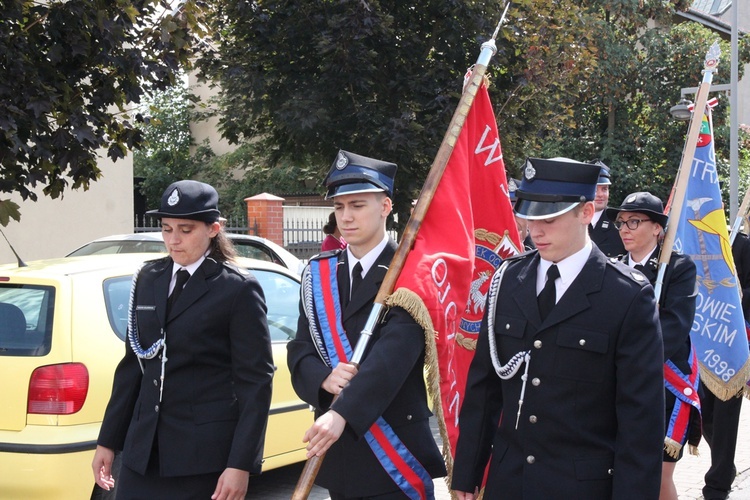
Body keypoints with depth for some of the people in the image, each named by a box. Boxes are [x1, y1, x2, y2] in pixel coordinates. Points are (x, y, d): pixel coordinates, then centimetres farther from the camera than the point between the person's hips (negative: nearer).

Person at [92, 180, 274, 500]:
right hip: (143, 450, 5)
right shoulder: (148, 279, 10)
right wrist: (108, 441, 13)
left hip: (204, 457, -5)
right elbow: (133, 364, 14)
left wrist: (241, 464, -14)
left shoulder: (238, 290, -7)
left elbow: (256, 382, -9)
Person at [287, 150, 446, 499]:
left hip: (395, 448, -5)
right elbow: (300, 350, 7)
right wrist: (324, 379, -16)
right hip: (336, 447, 5)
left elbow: (395, 352, -22)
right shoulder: (319, 273, 9)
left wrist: (342, 413, -34)